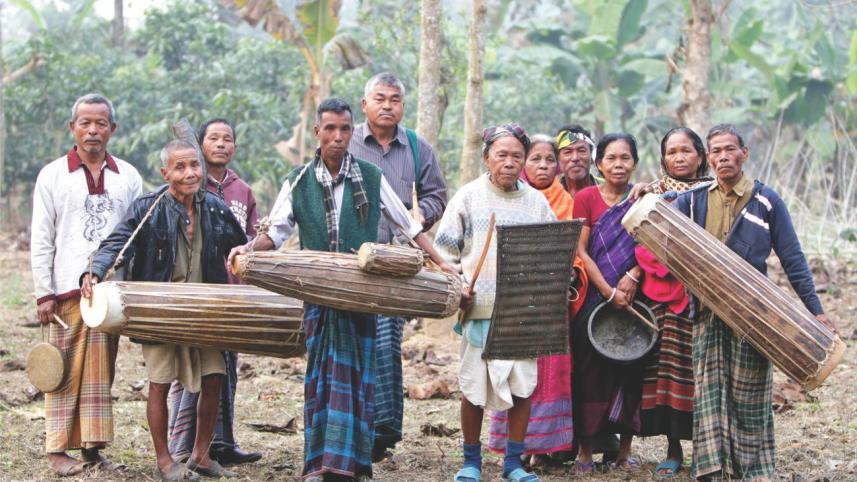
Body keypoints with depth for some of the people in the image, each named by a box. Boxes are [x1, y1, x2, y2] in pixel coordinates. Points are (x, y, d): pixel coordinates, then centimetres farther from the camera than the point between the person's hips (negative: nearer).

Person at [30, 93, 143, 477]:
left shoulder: (128, 177, 11)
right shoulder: (52, 176, 4)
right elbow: (41, 240, 2)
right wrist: (44, 294, -5)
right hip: (68, 288, -2)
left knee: (101, 370, 5)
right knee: (66, 370, -2)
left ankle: (93, 446, 11)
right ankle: (58, 449, 3)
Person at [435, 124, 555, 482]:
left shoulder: (536, 201, 9)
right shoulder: (468, 196, 3)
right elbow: (445, 249, 4)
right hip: (479, 308, -2)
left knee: (523, 385, 0)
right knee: (474, 387, 3)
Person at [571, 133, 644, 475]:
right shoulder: (586, 198, -1)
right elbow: (580, 251, -5)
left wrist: (633, 276, -13)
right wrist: (608, 291, -12)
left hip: (633, 298, 2)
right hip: (594, 298, -2)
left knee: (630, 369, 3)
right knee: (590, 369, -1)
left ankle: (625, 449, 12)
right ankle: (585, 449, 7)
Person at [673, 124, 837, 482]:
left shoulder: (766, 201, 1)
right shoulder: (692, 201, 9)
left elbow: (792, 260, 1)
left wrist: (815, 310, -4)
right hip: (708, 314, 2)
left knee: (749, 395, 2)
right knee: (708, 391, -1)